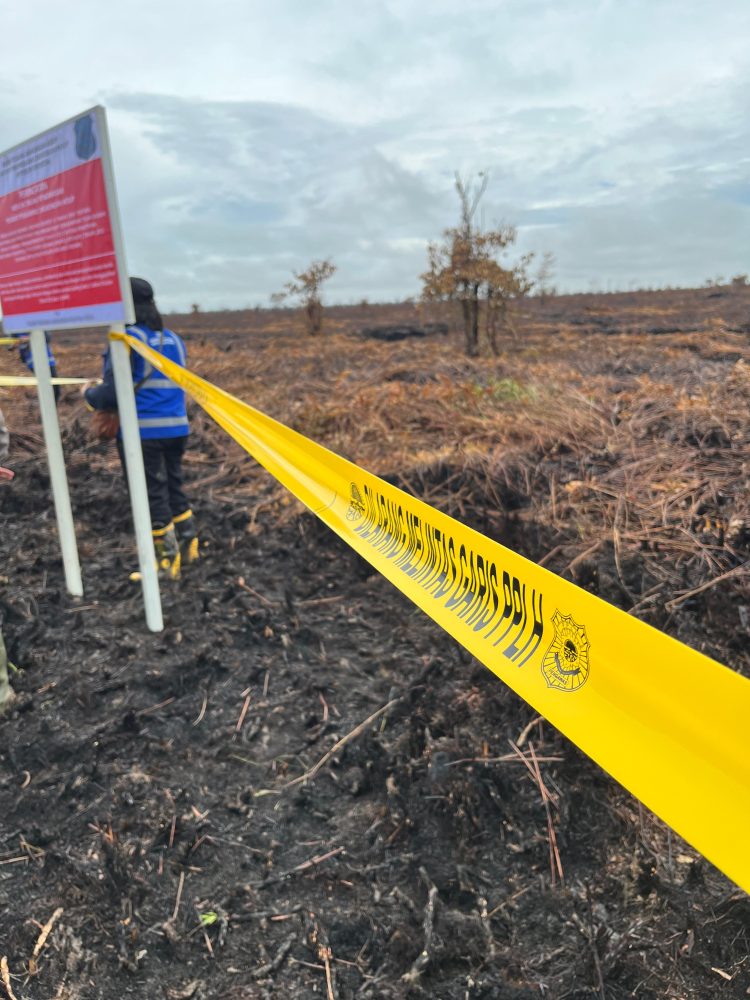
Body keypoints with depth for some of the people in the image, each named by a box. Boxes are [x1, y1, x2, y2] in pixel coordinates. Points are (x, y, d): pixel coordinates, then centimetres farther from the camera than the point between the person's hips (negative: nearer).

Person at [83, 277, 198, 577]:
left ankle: (167, 559, 11)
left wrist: (89, 394, 8)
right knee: (174, 487, 20)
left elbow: (112, 394, -14)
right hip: (176, 428, 7)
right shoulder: (174, 340, 11)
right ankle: (188, 545, 29)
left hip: (142, 432, -7)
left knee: (153, 496, 3)